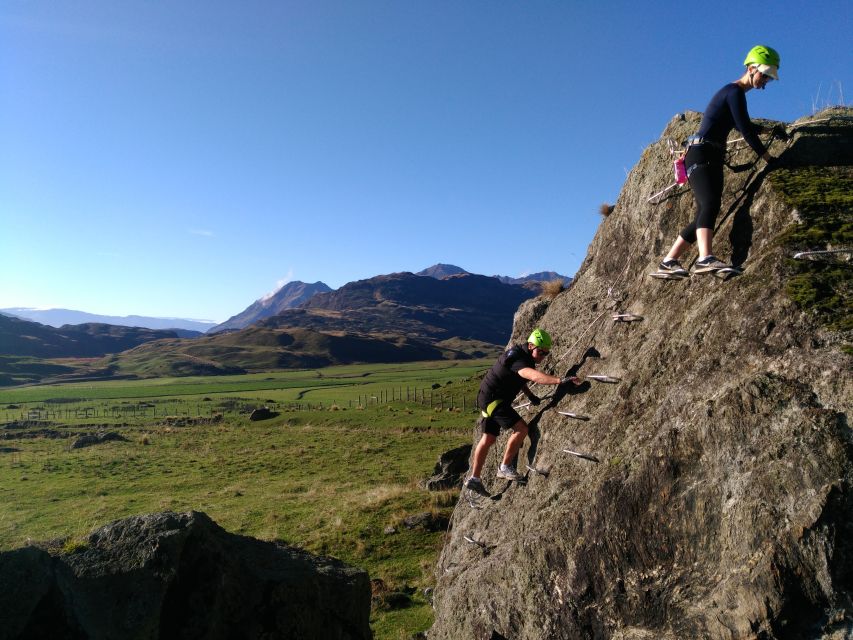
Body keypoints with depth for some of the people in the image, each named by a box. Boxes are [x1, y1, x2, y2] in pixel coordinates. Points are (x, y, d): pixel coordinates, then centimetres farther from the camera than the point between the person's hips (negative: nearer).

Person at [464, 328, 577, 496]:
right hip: (492, 399, -10)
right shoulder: (518, 360, -25)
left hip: (489, 399, 10)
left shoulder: (522, 353, 6)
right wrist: (561, 380, -54)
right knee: (521, 428, -18)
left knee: (489, 438, 14)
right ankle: (505, 467, -4)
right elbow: (535, 376, -45)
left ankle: (474, 478, 22)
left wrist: (530, 395, 11)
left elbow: (519, 377, 24)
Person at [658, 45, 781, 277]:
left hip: (711, 158, 10)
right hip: (701, 155, -10)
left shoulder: (734, 93, 24)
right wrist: (769, 158, -6)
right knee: (710, 204, -30)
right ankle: (706, 258, -49)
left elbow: (742, 126, 40)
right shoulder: (735, 92, -6)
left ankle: (668, 262, 1)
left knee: (704, 214, 2)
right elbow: (746, 130, -11)